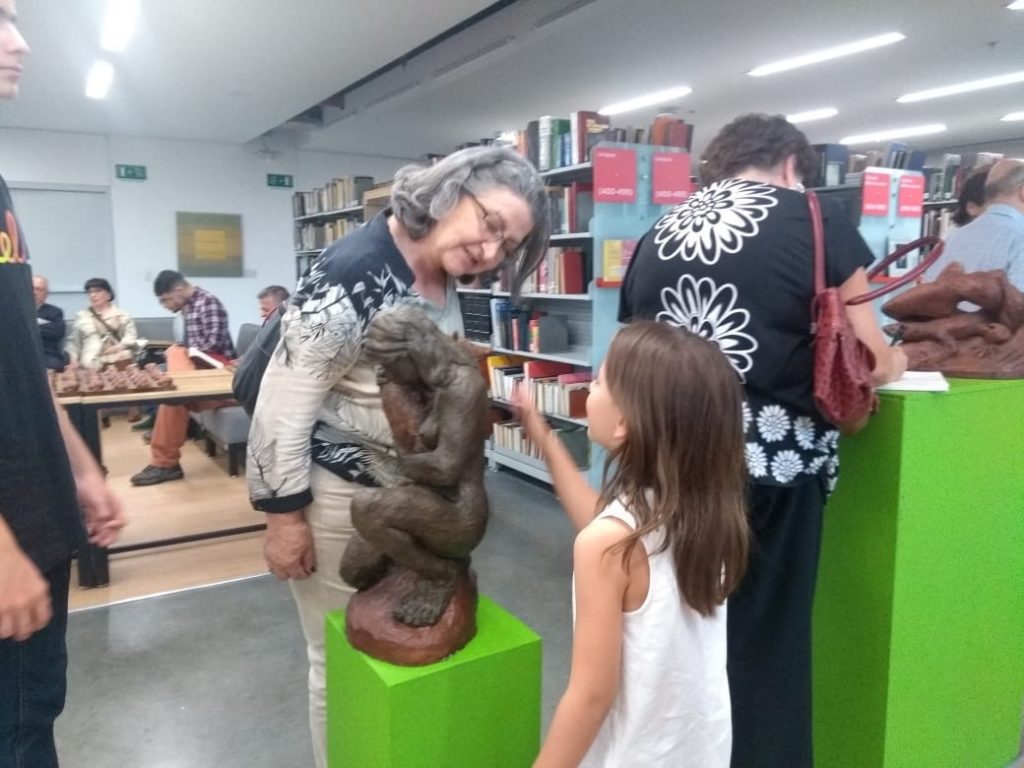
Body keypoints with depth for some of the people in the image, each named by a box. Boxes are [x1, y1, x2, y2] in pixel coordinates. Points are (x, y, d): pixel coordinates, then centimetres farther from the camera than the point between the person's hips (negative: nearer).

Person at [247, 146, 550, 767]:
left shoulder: (445, 277, 0)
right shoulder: (355, 276, -25)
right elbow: (283, 404, -22)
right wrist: (285, 517, -18)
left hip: (412, 487, 8)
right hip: (338, 493, -7)